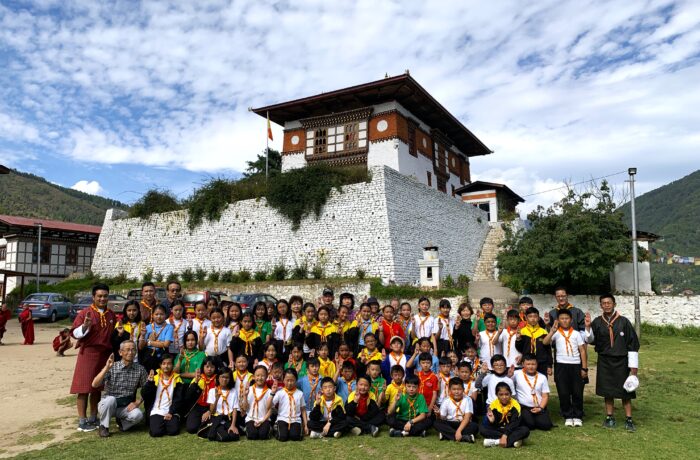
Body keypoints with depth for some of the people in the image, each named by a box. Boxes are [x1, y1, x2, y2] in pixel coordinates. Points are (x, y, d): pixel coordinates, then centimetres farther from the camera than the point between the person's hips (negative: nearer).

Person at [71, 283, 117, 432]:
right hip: (88, 353, -5)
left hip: (105, 354, 5)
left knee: (98, 387, 12)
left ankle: (93, 418, 22)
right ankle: (82, 421, 6)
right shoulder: (84, 313, -5)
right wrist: (84, 326, -27)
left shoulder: (111, 314, 13)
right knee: (84, 387, -2)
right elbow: (75, 333, -12)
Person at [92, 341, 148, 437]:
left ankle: (122, 422, 6)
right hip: (108, 405, -1)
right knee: (110, 399, -35)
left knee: (138, 415, -29)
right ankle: (104, 426, -8)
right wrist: (106, 368, -29)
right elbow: (94, 385, -20)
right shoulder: (111, 367, -9)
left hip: (126, 406, 1)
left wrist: (137, 402, -11)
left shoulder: (140, 369, -3)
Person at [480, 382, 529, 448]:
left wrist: (505, 435, -34)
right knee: (482, 428, -23)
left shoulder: (515, 405, -14)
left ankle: (496, 441, -32)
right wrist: (492, 421, -35)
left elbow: (515, 422, -22)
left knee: (525, 430, -29)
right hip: (498, 430, 1)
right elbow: (494, 425, -9)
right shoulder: (494, 405, -10)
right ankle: (513, 440, -27)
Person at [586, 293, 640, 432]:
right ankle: (610, 418, 20)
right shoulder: (597, 322, -2)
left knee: (625, 391, 3)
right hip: (604, 362, 2)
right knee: (607, 391, 10)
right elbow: (591, 340, 2)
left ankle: (629, 420, 13)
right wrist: (588, 327, -15)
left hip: (621, 361, -2)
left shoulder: (623, 321, -9)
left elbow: (633, 343, -6)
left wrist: (633, 366, -7)